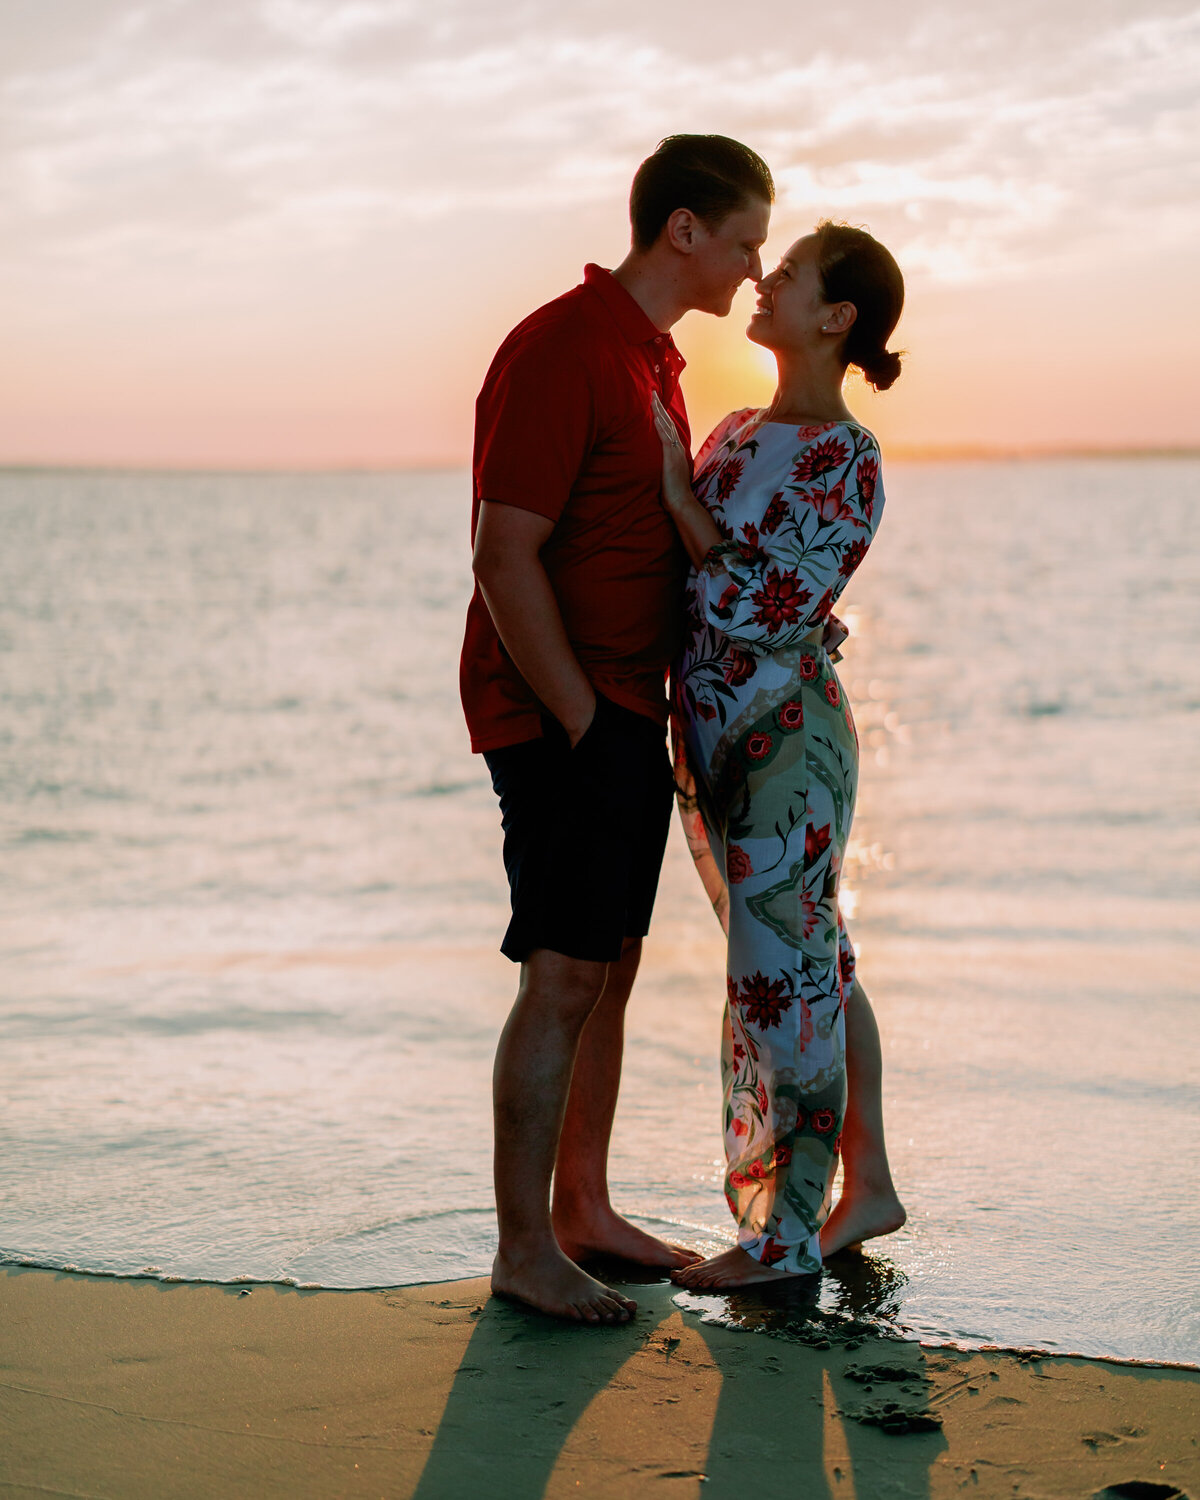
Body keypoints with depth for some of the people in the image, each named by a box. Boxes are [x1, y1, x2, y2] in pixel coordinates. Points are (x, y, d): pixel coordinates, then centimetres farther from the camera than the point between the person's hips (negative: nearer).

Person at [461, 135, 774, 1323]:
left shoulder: (653, 355, 15)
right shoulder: (560, 350, -16)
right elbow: (505, 558, -20)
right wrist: (582, 726, -19)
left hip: (628, 712, 10)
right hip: (561, 714, -10)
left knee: (610, 968, 13)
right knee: (564, 978, -7)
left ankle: (583, 1210, 23)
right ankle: (523, 1248, 2)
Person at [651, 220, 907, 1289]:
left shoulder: (849, 462, -13)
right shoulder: (736, 431, 11)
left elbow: (763, 609, -17)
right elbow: (678, 576, 17)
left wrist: (678, 495, -15)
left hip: (787, 738, -8)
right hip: (712, 736, 8)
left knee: (783, 978, -1)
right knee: (815, 968, 15)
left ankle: (791, 1232, 10)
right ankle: (870, 1187, 27)